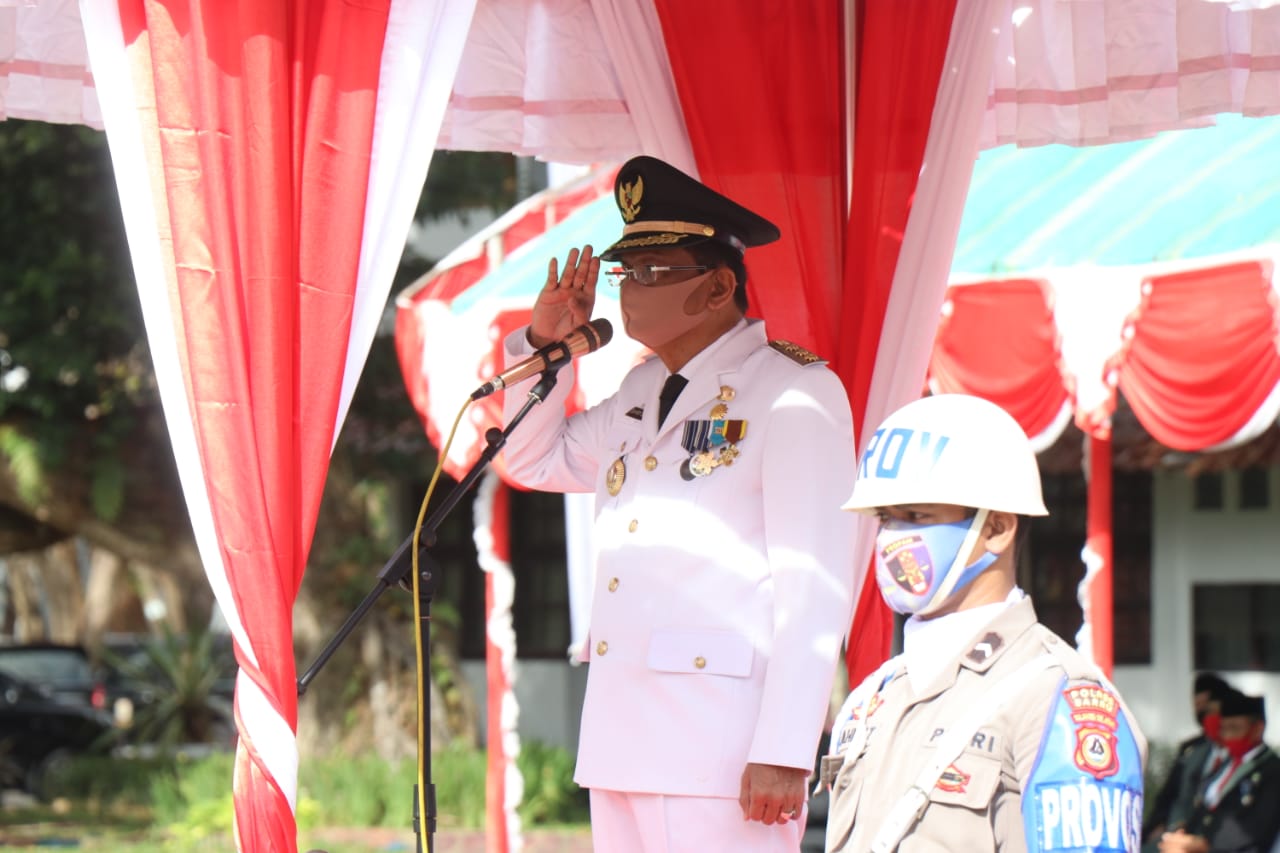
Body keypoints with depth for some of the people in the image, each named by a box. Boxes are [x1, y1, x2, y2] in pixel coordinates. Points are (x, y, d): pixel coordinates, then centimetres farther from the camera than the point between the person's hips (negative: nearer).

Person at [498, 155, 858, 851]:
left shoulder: (794, 394, -5)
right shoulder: (642, 392, 20)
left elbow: (815, 584, -11)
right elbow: (535, 461, 36)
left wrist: (782, 753, -19)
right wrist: (545, 341, 18)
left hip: (724, 746, -8)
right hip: (623, 739, 8)